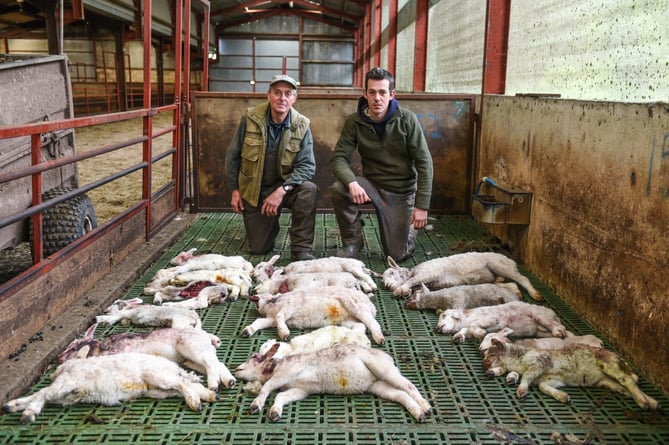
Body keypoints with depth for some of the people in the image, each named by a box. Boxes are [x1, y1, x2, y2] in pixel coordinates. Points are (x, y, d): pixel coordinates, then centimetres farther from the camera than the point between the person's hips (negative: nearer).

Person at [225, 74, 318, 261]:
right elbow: (233, 155, -1)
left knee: (308, 190, -33)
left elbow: (307, 165, -17)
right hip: (254, 190, 1)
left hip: (285, 187, 0)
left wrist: (282, 190, -29)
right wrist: (235, 190, 0)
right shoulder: (250, 118, -12)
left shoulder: (301, 126, -13)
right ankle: (270, 223, 38)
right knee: (259, 248, 1)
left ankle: (301, 250, -19)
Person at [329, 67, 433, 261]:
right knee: (338, 189, -29)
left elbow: (424, 163, -13)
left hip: (402, 191, -1)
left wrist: (422, 206, -18)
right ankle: (352, 240, -4)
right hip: (372, 184, 2)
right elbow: (339, 158, -12)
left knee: (397, 255, -3)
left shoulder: (407, 120, -14)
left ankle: (409, 226, 33)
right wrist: (352, 183, -34)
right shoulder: (354, 121, -9)